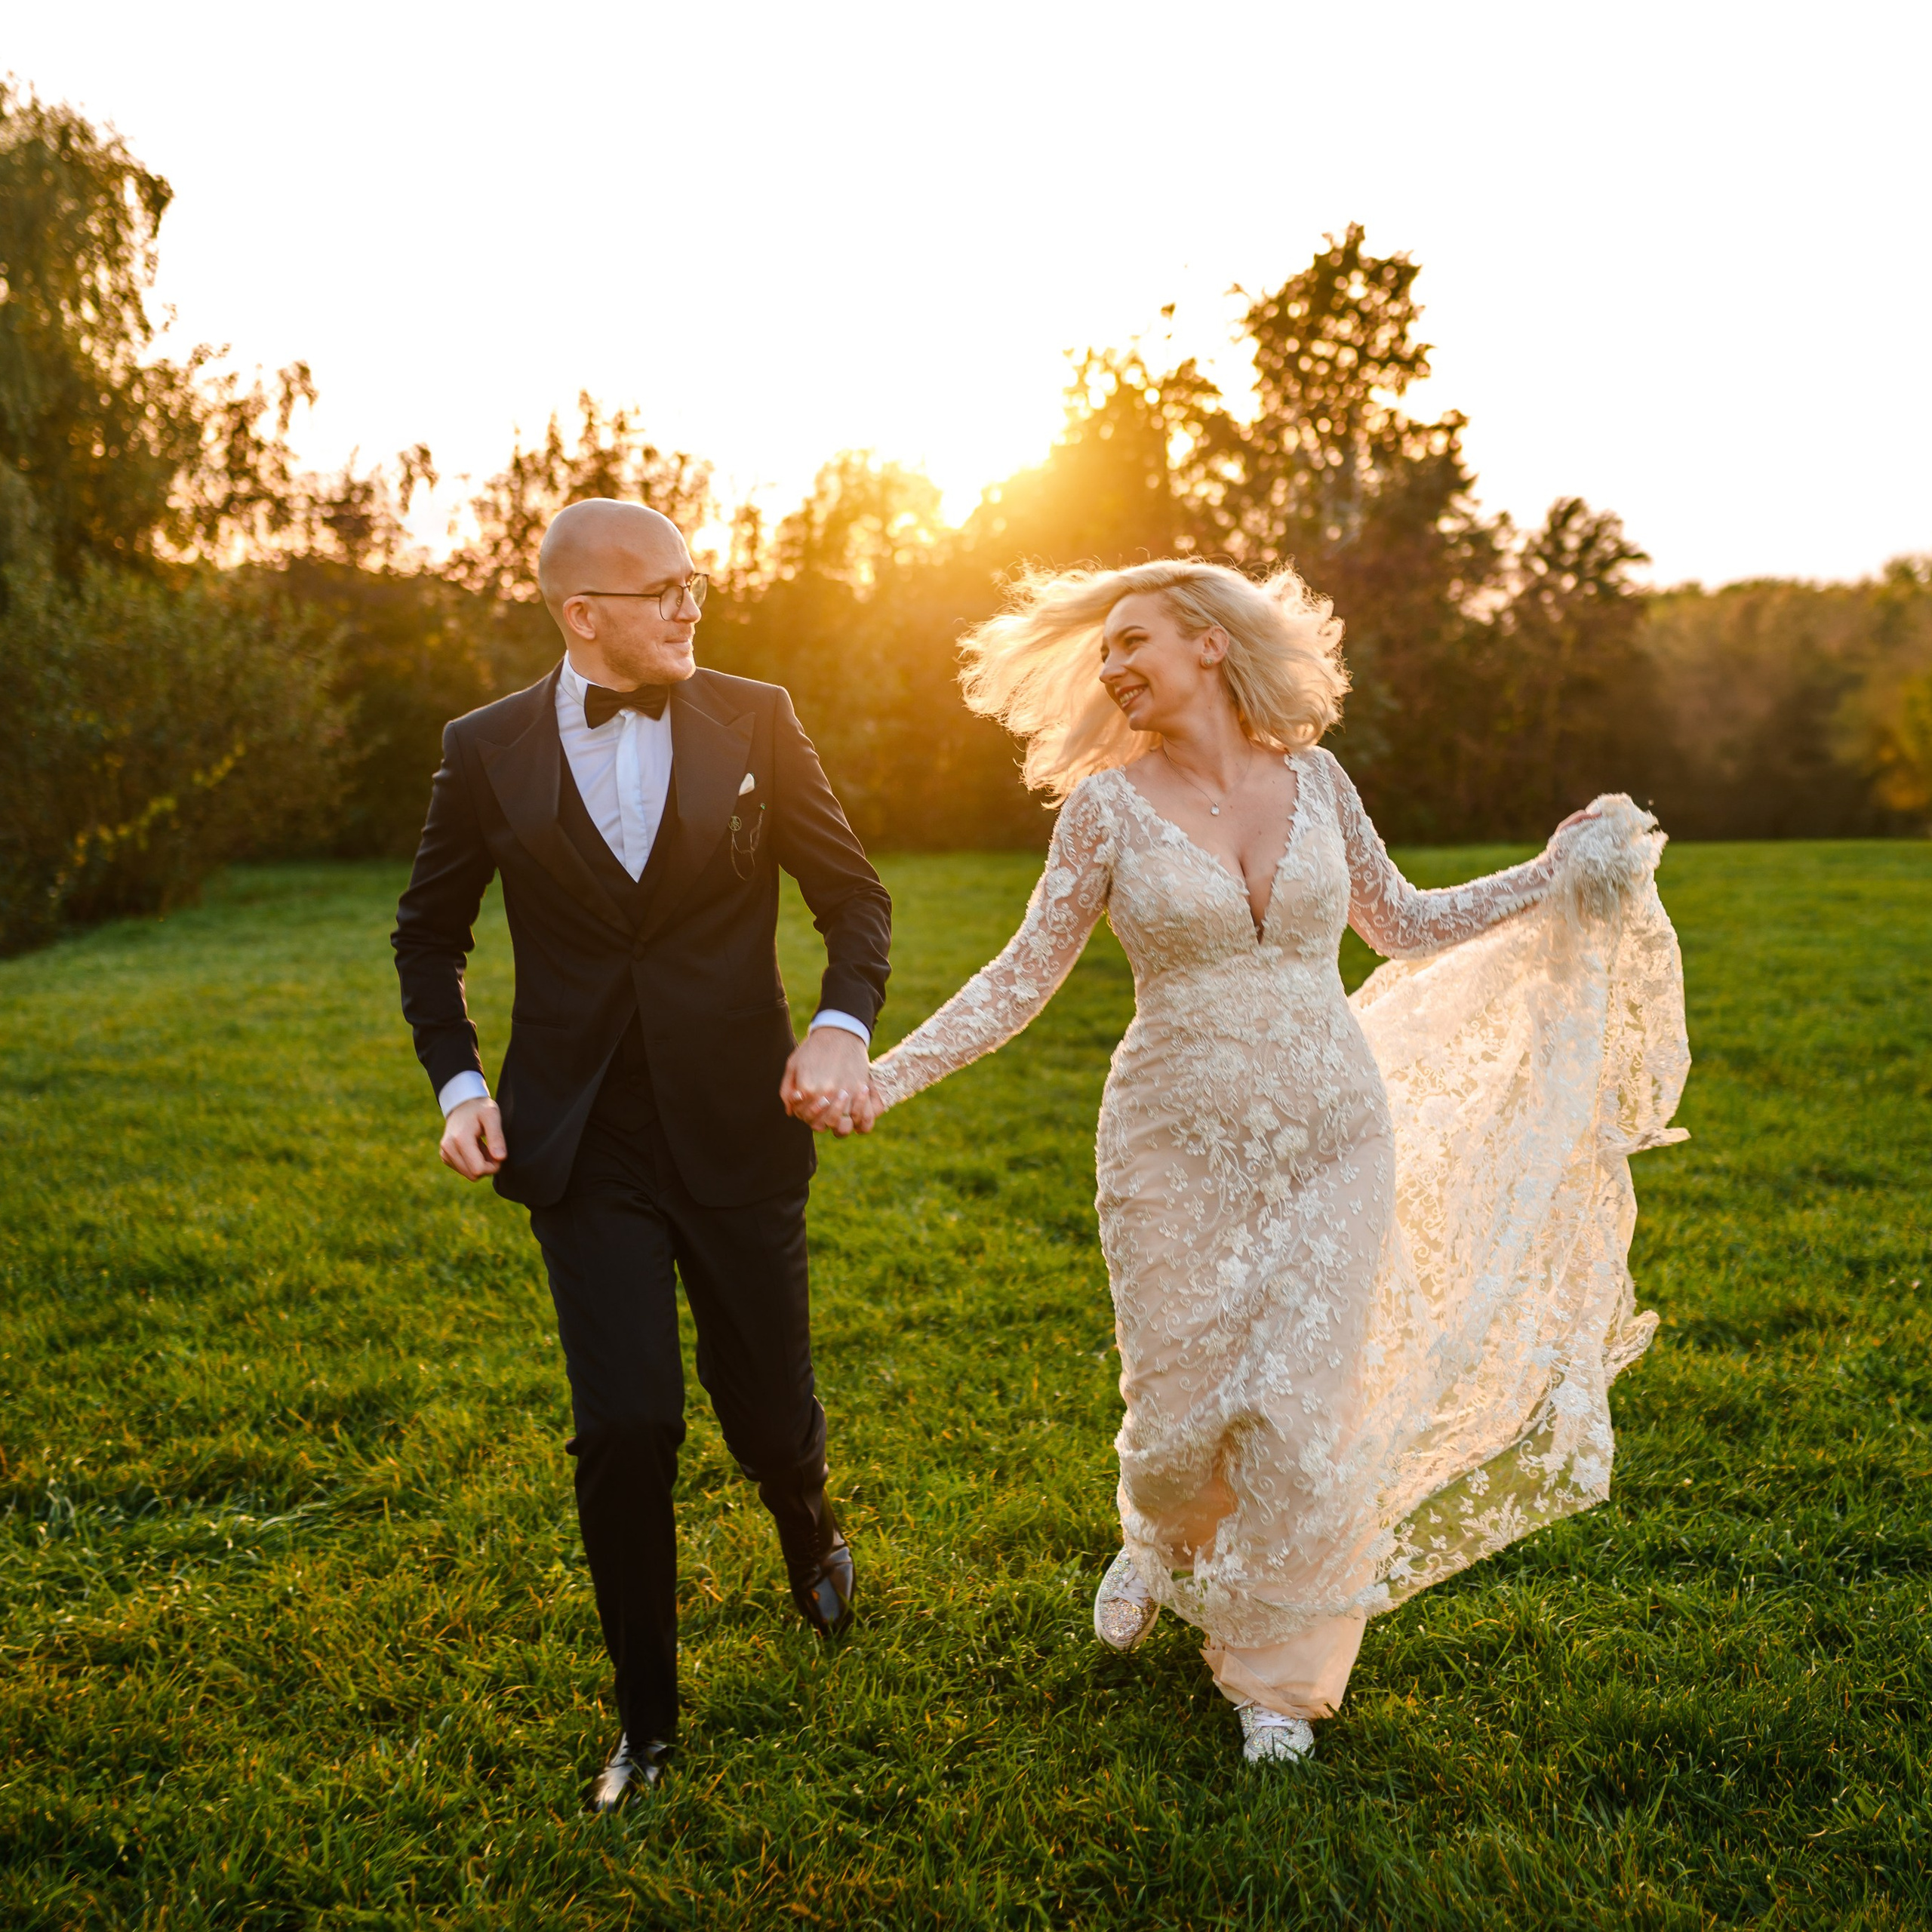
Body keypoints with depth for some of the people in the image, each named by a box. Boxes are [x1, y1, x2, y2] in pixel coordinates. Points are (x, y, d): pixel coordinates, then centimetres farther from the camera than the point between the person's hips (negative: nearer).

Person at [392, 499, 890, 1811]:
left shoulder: (754, 722, -1)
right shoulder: (490, 751, 0)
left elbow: (853, 892, 3)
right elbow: (430, 933, 13)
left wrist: (843, 1028, -15)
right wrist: (458, 1080, -1)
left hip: (740, 1131, 1)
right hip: (586, 1147, 0)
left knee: (770, 1413, 8)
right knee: (627, 1427, -7)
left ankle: (808, 1526, 47)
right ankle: (647, 1718, 16)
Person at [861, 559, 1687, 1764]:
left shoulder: (1312, 778, 3)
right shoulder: (1110, 805, -3)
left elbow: (1406, 925, 14)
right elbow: (1027, 974, -2)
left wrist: (1561, 877, 8)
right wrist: (890, 1073, -11)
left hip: (1334, 1137, 1)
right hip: (1179, 1150, -1)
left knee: (1301, 1416, -1)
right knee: (1182, 1414, 2)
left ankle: (1277, 1676, 23)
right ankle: (1161, 1544, 41)